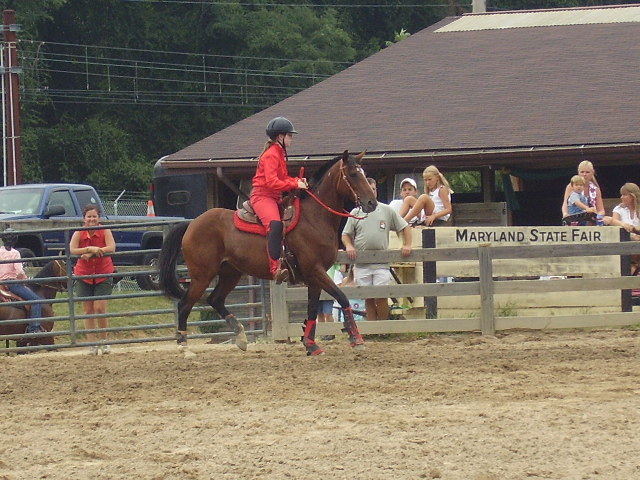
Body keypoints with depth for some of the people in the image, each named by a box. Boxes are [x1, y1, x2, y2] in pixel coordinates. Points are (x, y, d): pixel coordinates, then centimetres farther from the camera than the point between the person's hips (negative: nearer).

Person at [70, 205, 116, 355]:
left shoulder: (105, 231, -7)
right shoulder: (78, 234, -4)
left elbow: (111, 248, -20)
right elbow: (72, 250, -18)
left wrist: (91, 253, -26)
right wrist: (91, 248, -30)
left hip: (103, 274, -2)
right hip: (84, 275, 2)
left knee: (99, 308, -10)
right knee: (88, 310, 3)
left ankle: (104, 341, 7)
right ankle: (92, 344, 9)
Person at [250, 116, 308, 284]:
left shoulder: (280, 154, 18)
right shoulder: (271, 155, -13)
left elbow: (283, 178, 20)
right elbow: (272, 182, -23)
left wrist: (297, 180, 2)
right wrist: (295, 184, -21)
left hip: (275, 198, 11)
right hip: (262, 196, -11)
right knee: (275, 224, -33)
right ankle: (275, 268, -44)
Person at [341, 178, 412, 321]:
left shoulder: (387, 210, 6)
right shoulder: (355, 213, 8)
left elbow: (405, 227, 9)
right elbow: (346, 234, 11)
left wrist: (407, 245, -4)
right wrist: (348, 246, -9)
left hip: (381, 263, -2)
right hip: (362, 264, 2)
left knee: (381, 297, -10)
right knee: (368, 299, 5)